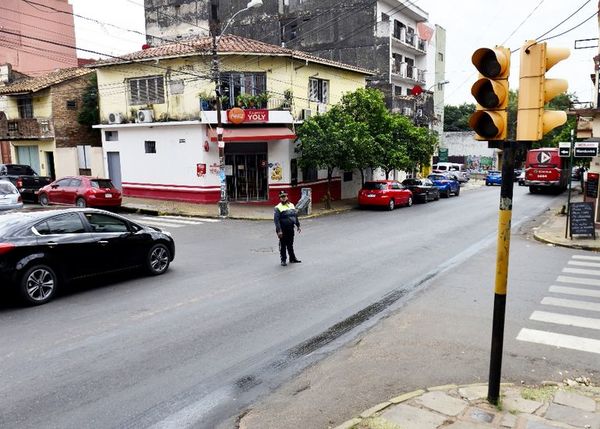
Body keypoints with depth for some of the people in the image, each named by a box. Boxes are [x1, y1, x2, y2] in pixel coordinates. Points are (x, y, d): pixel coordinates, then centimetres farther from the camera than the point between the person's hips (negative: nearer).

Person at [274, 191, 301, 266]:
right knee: (283, 245, 4)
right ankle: (283, 260, 15)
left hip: (291, 229, 5)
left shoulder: (291, 205, 10)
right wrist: (279, 230, -23)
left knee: (290, 244, 17)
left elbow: (296, 216, 18)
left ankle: (292, 258, 28)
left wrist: (298, 226, 17)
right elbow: (276, 220, -17)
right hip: (283, 230, -5)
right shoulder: (278, 208, -10)